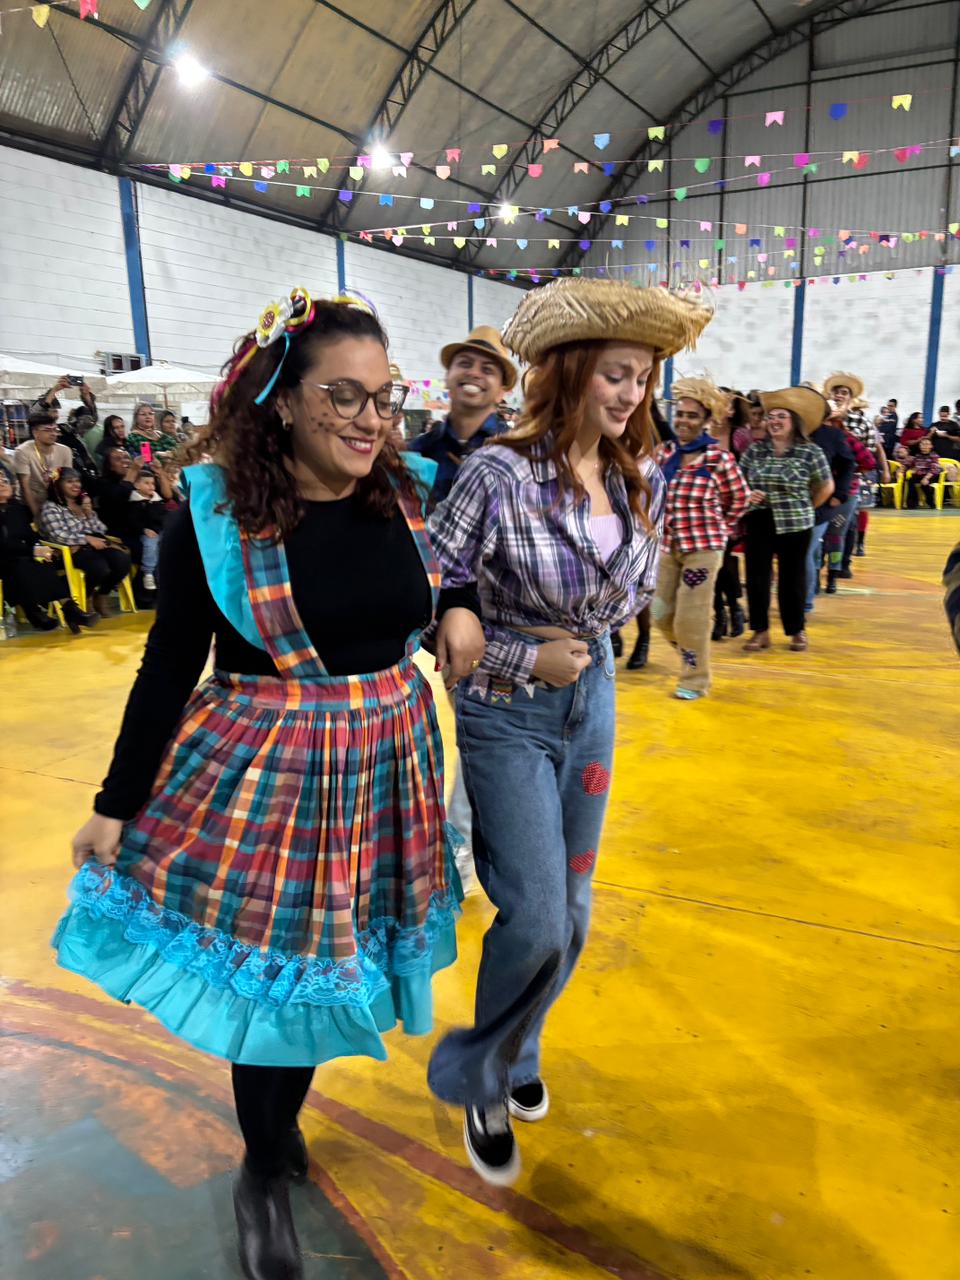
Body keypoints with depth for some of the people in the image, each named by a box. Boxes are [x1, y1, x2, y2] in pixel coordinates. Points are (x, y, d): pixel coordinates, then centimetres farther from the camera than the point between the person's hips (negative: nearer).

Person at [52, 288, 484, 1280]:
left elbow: (451, 566, 18)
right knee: (265, 967, 9)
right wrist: (116, 805, -2)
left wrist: (461, 606, -6)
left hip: (384, 769, 4)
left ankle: (283, 1119, 48)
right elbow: (169, 665, -6)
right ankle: (263, 1175, 38)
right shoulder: (213, 510, -13)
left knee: (328, 959, 18)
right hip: (260, 777, -3)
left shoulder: (405, 492, -3)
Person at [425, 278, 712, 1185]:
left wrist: (593, 636, 2)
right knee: (536, 923, -7)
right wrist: (525, 657, -18)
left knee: (571, 914, 15)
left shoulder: (642, 478, -2)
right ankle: (480, 1081, 24)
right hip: (508, 713, -6)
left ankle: (514, 1055, 42)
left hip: (592, 701, 6)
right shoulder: (500, 475, -20)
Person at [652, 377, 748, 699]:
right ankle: (693, 656, 37)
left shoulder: (719, 458, -12)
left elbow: (740, 498, 2)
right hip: (668, 545, 5)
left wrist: (717, 528, 6)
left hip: (703, 547, -5)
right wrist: (659, 528, 10)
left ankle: (695, 680, 18)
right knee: (661, 614, 10)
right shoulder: (665, 454, 2)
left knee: (691, 618, 0)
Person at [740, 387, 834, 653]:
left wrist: (805, 509, 8)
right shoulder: (754, 450, 3)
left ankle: (797, 630, 21)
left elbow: (826, 486, 6)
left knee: (792, 577, 6)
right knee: (756, 576, 1)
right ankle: (760, 631, 13)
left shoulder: (811, 452, -5)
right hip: (759, 523, 2)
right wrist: (747, 495, -8)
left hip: (795, 525, -2)